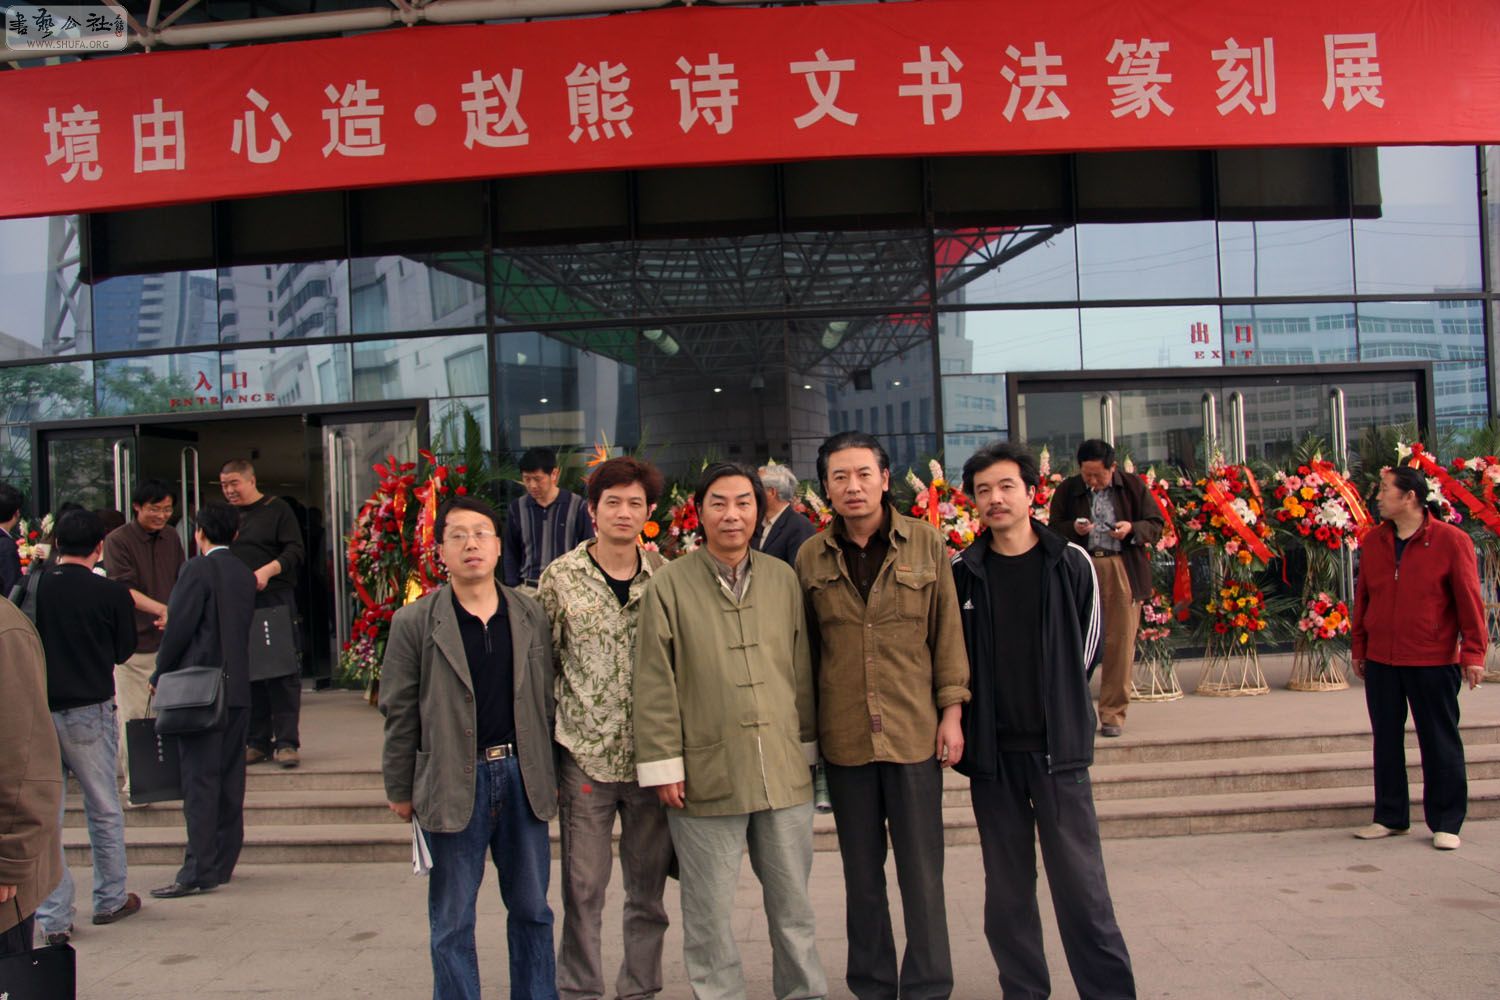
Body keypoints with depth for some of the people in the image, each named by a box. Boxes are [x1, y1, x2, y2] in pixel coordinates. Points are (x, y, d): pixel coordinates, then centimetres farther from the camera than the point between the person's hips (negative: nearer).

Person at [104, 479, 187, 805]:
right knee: (133, 715, -2)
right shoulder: (117, 541, -7)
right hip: (134, 642, -5)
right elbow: (124, 590, -15)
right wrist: (162, 609, -26)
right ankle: (134, 781, 6)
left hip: (169, 638, 5)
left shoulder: (171, 538, 11)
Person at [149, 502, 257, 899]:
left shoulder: (198, 569, -10)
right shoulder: (245, 574, 11)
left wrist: (159, 677, -1)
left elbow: (179, 628, -13)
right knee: (229, 780, 11)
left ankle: (199, 871, -4)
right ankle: (222, 865, 17)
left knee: (200, 781, -5)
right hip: (238, 688, 7)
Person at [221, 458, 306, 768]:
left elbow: (294, 551, -4)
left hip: (275, 600, -4)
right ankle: (258, 742, 13)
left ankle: (287, 742, -2)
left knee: (282, 671, -6)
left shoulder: (277, 510, 4)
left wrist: (268, 570, -19)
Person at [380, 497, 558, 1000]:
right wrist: (401, 790, 0)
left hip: (522, 777, 3)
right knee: (452, 924, 8)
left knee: (532, 911, 14)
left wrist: (550, 773, 7)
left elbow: (546, 701, 7)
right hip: (453, 784, -2)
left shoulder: (531, 616, 4)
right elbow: (400, 713, -1)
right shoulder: (414, 623, -3)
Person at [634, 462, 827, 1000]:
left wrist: (807, 745, 12)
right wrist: (663, 764, -6)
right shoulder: (669, 585, -4)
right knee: (710, 910, 8)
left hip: (784, 771, 3)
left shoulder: (783, 578, 6)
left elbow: (801, 670, 11)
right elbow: (655, 683, -4)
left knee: (792, 904, 16)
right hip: (706, 774, -3)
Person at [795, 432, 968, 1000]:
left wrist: (951, 712, -2)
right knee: (861, 874, 13)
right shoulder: (811, 558, 3)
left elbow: (947, 631, 2)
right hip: (844, 738, 2)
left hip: (915, 732, -1)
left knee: (922, 870, 6)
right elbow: (804, 646, 9)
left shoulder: (926, 544, -1)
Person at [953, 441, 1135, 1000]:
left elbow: (1087, 646, 8)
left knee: (1080, 881, 0)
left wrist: (1058, 706, 7)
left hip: (1058, 746, -1)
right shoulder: (962, 573, 1)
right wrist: (970, 715, 3)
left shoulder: (1070, 564, 0)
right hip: (992, 749, 1)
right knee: (1007, 885, 10)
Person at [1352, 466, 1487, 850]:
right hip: (1381, 661, 5)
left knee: (1440, 743, 5)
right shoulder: (1372, 542, 7)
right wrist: (1358, 648, 13)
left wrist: (1473, 652, -9)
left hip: (1434, 662, -4)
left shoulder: (1451, 541, -7)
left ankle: (1445, 823, 16)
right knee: (1386, 741, 11)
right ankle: (1390, 817, 23)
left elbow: (1469, 600, -6)